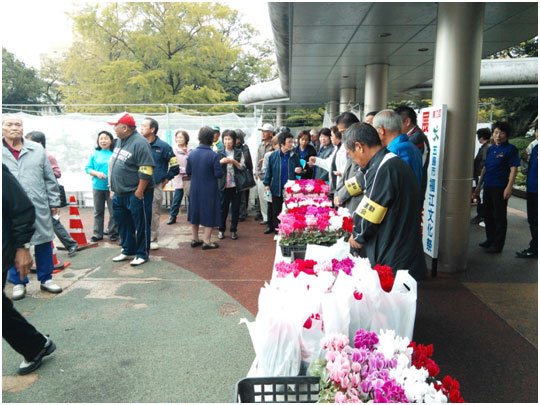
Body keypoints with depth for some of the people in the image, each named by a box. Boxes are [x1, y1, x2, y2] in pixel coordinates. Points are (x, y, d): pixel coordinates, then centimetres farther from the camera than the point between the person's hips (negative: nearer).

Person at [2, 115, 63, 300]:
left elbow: (50, 178, 8)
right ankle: (18, 282, 26)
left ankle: (46, 279, 25)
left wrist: (54, 201, 6)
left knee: (44, 243, 9)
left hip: (39, 207, 1)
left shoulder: (37, 149, 6)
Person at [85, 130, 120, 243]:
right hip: (97, 187, 3)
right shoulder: (95, 153, 4)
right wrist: (97, 173, -13)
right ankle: (97, 234, 22)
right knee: (98, 212, 12)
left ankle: (113, 233, 18)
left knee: (113, 212, 4)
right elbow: (88, 168, 4)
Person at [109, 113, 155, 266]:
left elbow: (146, 171, -21)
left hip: (136, 194, -9)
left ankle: (142, 254, 15)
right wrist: (113, 187, 17)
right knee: (123, 224, 17)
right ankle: (127, 251, 32)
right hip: (120, 193, 9)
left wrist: (139, 193, -21)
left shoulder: (139, 143, -16)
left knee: (141, 225, 3)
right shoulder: (119, 141, 12)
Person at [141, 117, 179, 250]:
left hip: (155, 187, -2)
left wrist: (166, 179, 3)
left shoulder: (163, 146, -3)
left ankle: (152, 240, 17)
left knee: (154, 215, 6)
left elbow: (174, 165, 1)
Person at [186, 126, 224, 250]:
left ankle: (195, 239, 26)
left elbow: (188, 171, 3)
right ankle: (206, 241, 8)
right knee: (209, 214, 7)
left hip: (195, 189, 5)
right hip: (209, 190, -4)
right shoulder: (213, 155, -17)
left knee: (195, 212, 17)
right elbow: (218, 174, -16)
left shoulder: (192, 154, -4)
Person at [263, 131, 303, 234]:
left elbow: (299, 169, 12)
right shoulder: (273, 156, -2)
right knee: (276, 211, 10)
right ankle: (277, 232, 23)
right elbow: (269, 171, 4)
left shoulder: (294, 156, 0)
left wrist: (299, 170, -11)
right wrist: (267, 184, 1)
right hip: (277, 189, 0)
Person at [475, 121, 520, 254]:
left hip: (500, 187, -7)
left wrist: (509, 188, -20)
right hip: (488, 186, 7)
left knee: (499, 217, -1)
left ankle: (498, 245, 6)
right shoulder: (490, 149, 13)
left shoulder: (510, 149, -6)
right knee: (488, 215, 15)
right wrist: (479, 185, 17)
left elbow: (514, 169, -12)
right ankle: (490, 240, 29)